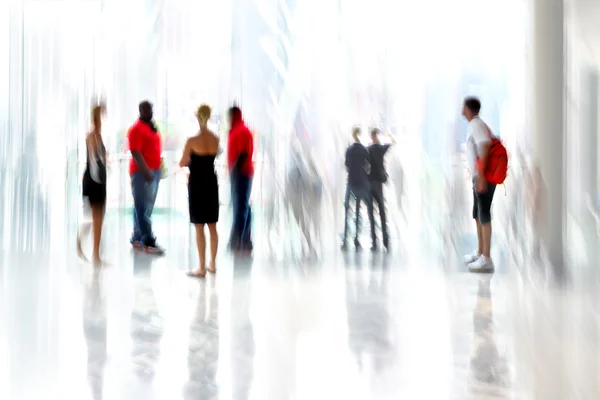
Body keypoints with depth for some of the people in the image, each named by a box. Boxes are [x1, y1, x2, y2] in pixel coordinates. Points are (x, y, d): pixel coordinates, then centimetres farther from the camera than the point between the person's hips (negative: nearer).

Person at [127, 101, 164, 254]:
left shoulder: (152, 127, 16)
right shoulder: (136, 129, -10)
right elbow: (135, 152, -17)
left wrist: (157, 169, 16)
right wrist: (146, 171, -22)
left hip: (154, 171, 9)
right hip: (142, 172, -9)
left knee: (146, 207, 12)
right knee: (143, 208, -7)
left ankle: (138, 238, 19)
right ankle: (148, 242, -8)